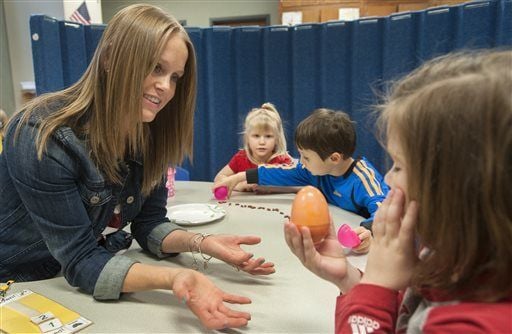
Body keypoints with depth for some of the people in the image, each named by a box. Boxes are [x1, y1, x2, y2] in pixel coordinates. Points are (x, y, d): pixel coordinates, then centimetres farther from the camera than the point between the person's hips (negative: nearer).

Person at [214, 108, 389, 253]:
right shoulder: (319, 168, -2)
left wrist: (368, 231, -59)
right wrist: (238, 178, 12)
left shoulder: (363, 177, -22)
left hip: (357, 248, -4)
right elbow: (285, 172, 9)